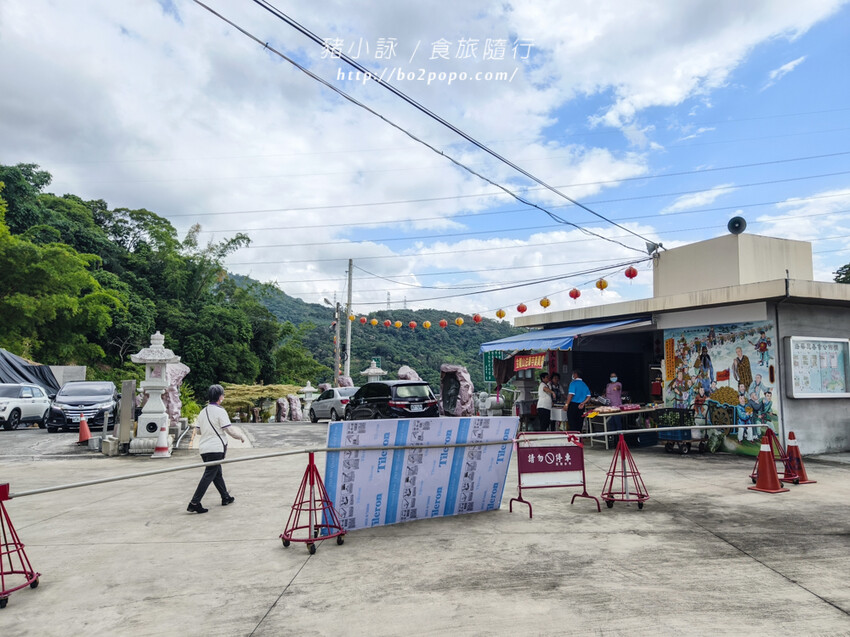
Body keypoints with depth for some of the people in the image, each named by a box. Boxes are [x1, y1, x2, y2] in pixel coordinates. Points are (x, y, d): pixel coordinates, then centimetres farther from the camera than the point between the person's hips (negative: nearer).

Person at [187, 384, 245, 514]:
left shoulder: (202, 412, 11)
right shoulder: (220, 411, -11)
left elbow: (200, 430, 17)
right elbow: (229, 430, -13)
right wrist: (241, 436, 2)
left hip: (204, 448, 8)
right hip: (216, 448, -8)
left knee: (217, 473, 19)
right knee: (209, 475, -6)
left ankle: (225, 498, 31)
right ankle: (194, 503, -10)